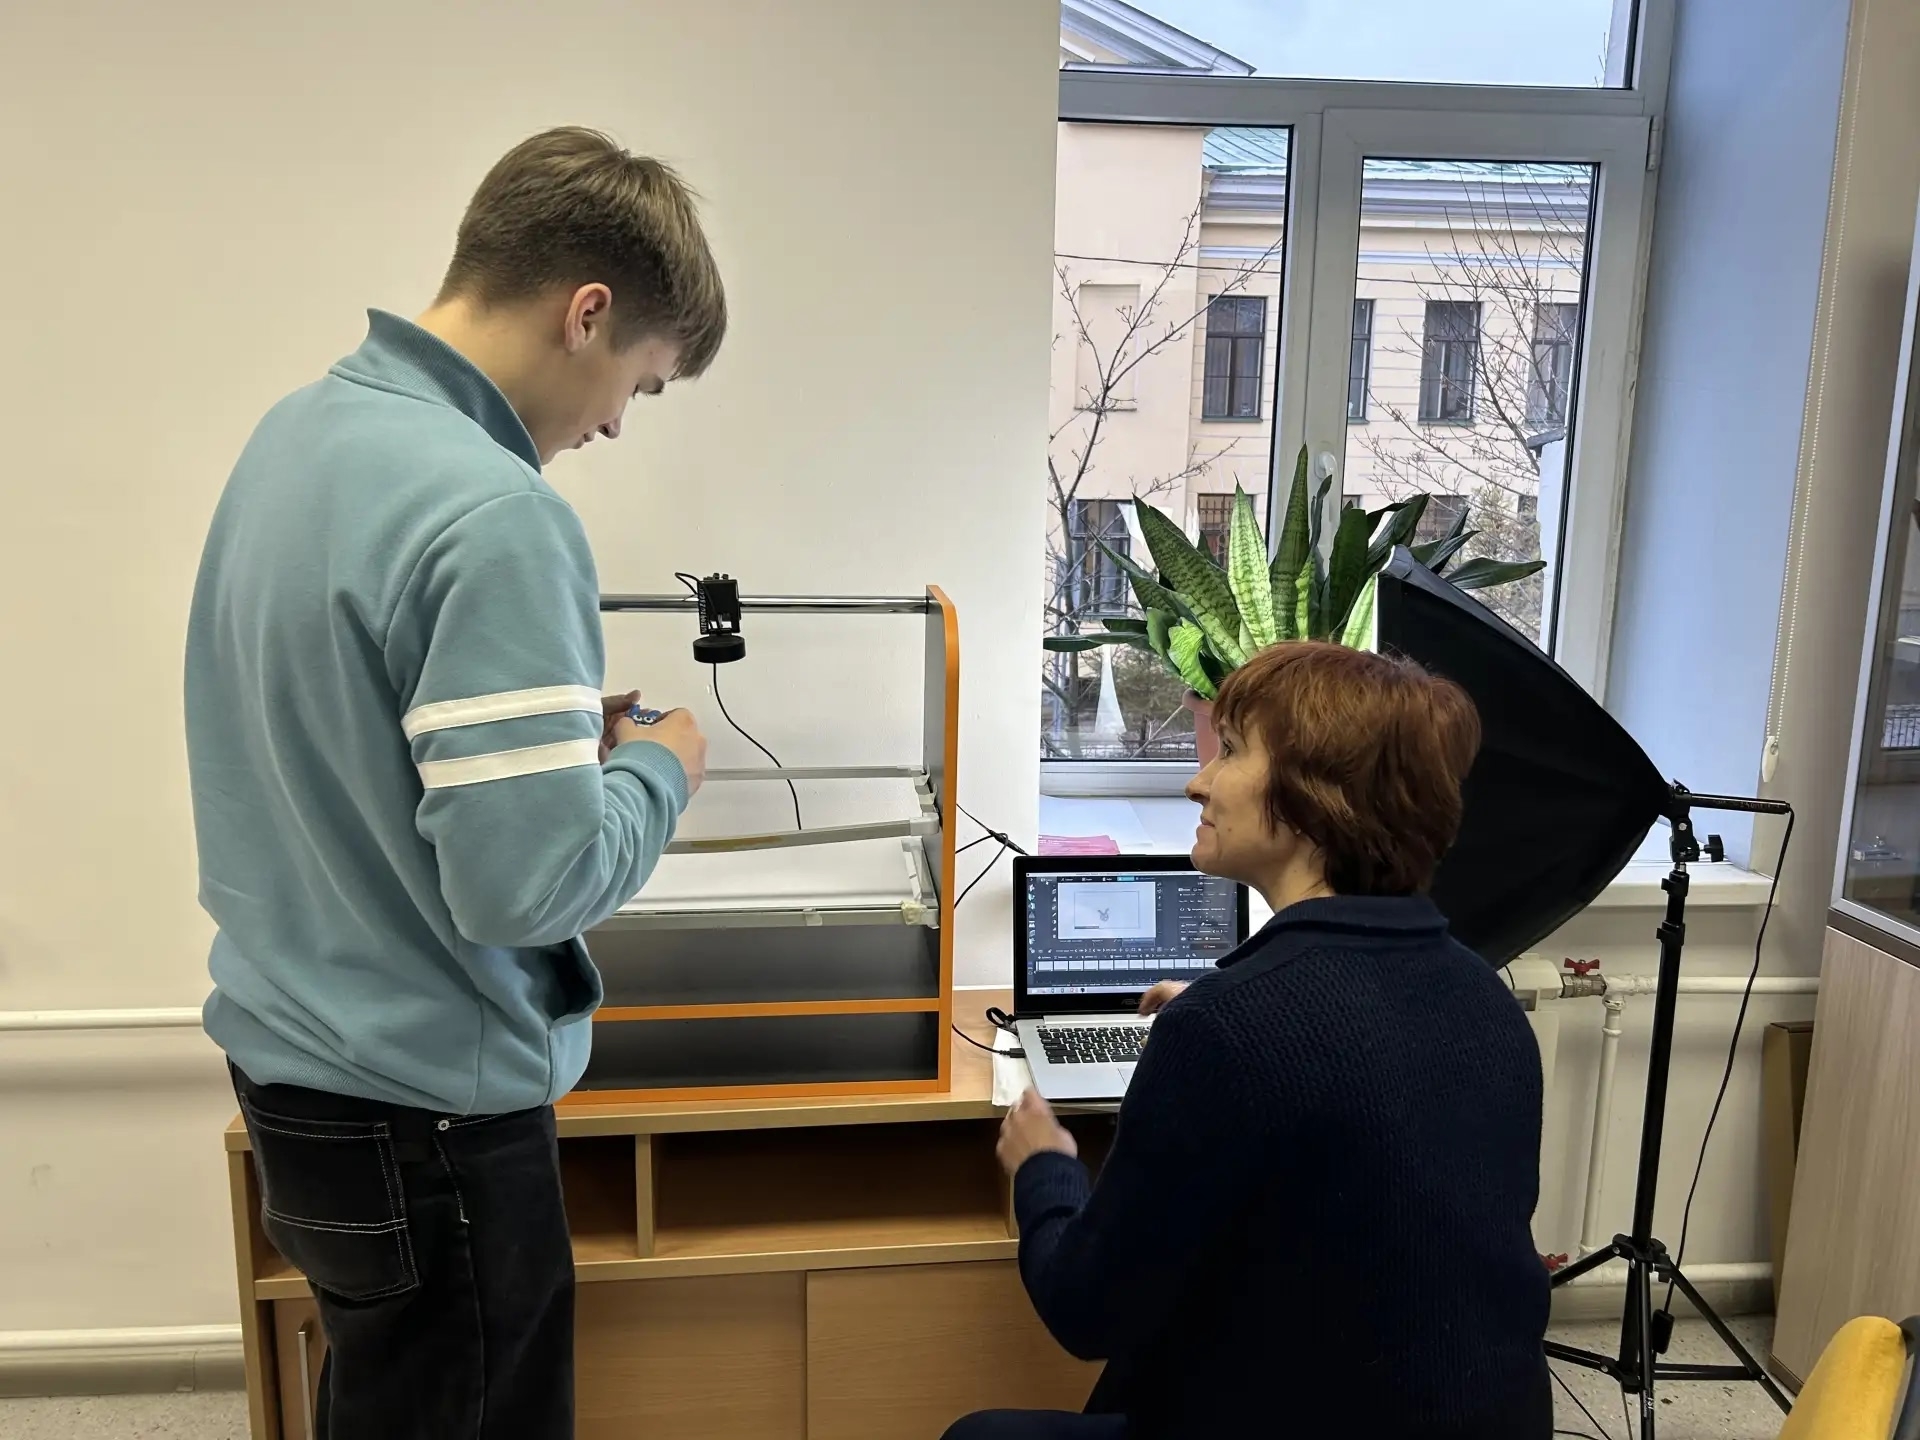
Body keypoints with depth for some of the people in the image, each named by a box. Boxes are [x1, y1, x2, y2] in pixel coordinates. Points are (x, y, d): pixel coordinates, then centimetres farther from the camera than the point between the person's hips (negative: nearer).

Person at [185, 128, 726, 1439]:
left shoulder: (295, 429, 2)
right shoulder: (496, 518, -26)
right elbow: (528, 880, -28)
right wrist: (660, 768, -10)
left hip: (289, 1050, 8)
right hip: (423, 1102, -8)